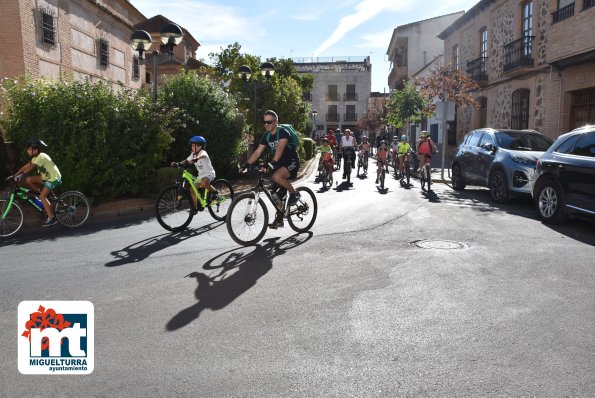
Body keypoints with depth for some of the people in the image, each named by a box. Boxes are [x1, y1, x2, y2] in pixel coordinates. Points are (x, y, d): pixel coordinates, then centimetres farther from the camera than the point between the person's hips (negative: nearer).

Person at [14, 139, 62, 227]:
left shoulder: (41, 157, -20)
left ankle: (52, 218, -10)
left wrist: (20, 175, -30)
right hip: (47, 177, 9)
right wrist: (15, 175, 1)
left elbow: (31, 167, -28)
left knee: (42, 196, -13)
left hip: (54, 178, -9)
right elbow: (26, 166, 6)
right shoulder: (36, 157, 8)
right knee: (28, 180, -3)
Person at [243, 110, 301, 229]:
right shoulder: (266, 136, 3)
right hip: (279, 164, 8)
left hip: (292, 162, -8)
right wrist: (247, 164, -17)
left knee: (276, 177, -35)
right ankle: (279, 219, 18)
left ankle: (294, 193, -11)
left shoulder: (283, 132, -18)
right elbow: (257, 152, -2)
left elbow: (280, 148, -35)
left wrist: (272, 163, -50)